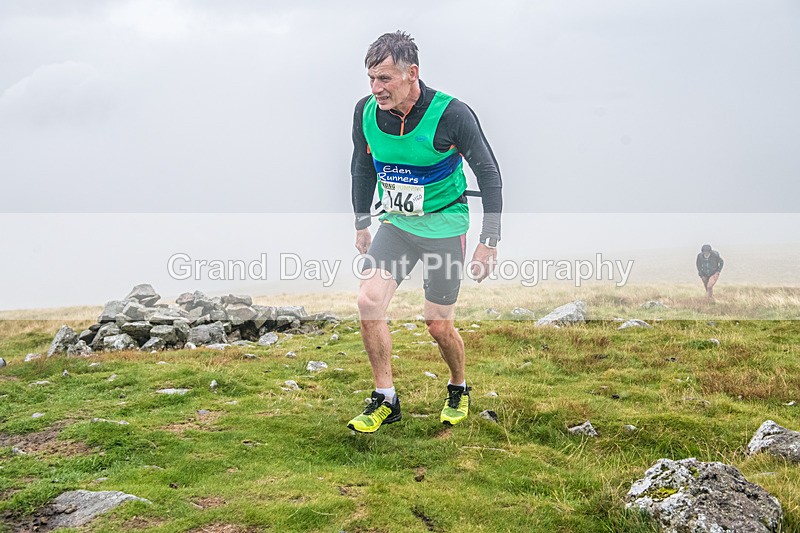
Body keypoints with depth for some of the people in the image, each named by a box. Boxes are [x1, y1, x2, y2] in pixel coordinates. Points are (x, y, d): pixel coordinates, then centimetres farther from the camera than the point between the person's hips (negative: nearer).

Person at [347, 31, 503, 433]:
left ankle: (459, 390, 32)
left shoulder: (451, 114, -21)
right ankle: (385, 400, 3)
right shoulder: (366, 112, -8)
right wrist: (362, 225, 16)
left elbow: (489, 174, -12)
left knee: (438, 325, 1)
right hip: (395, 223, 4)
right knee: (368, 302, -13)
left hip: (444, 227, -4)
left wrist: (489, 242, -13)